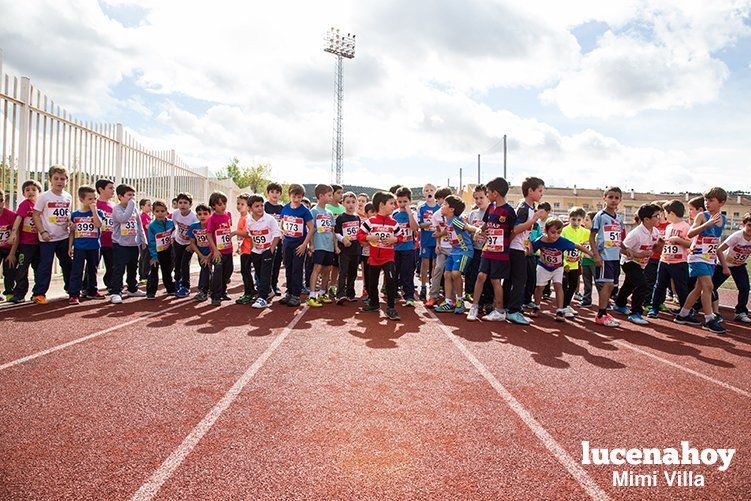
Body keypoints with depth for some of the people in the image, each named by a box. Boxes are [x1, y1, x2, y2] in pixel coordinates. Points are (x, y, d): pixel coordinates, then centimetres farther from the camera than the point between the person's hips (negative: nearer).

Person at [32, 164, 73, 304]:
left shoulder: (68, 197, 5)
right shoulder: (44, 197, -8)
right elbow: (36, 215, -7)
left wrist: (71, 224, -4)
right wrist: (43, 232, -14)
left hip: (64, 236, 5)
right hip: (47, 238, -4)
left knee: (67, 264, 14)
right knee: (45, 265, -3)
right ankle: (38, 293, 6)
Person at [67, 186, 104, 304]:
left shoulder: (98, 212, 0)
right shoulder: (75, 214, 3)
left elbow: (99, 225, -21)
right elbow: (72, 232, 8)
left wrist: (93, 210, -19)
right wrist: (70, 247, 5)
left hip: (94, 247, 0)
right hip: (79, 247, 0)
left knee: (92, 270, 13)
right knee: (76, 271, -4)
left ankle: (92, 291, 26)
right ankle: (73, 294, -2)